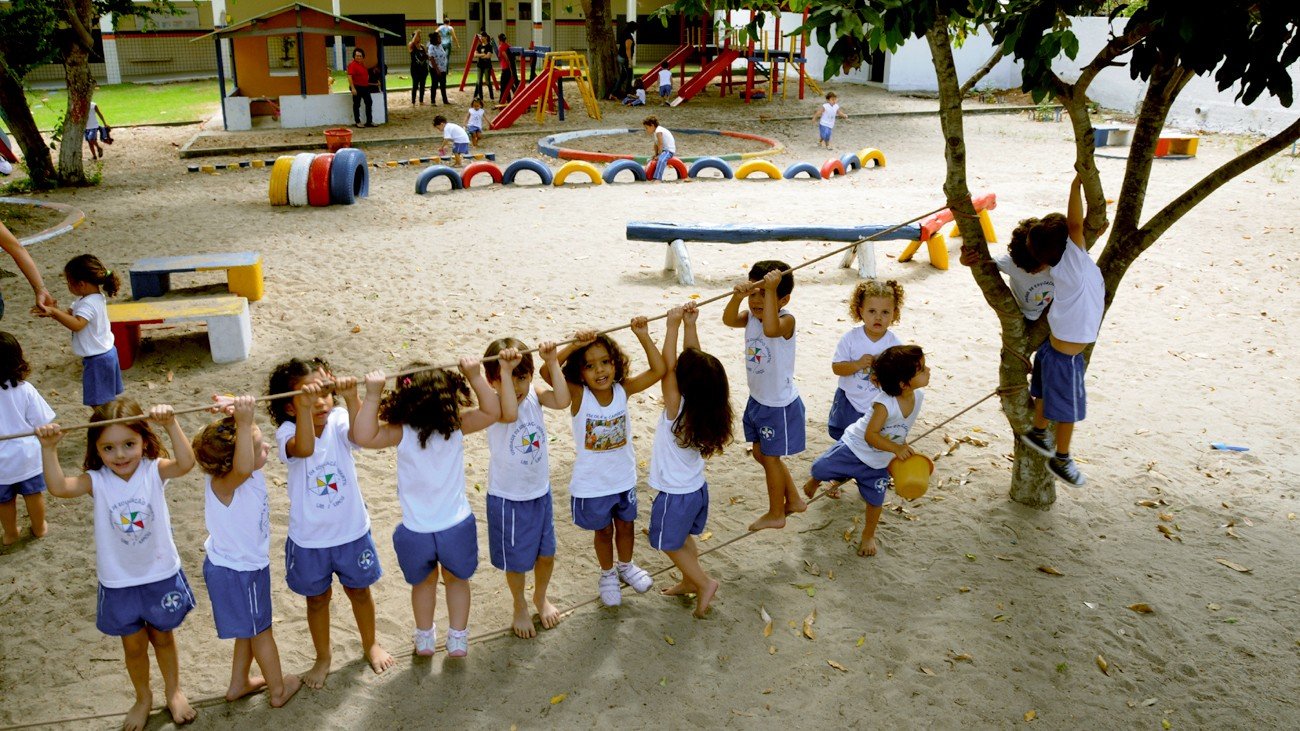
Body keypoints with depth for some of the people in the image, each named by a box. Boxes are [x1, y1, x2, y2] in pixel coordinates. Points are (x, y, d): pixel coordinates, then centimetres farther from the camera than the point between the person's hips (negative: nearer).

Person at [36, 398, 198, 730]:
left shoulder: (154, 470, -16)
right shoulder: (97, 481, -12)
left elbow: (185, 463, -36)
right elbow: (58, 487, -28)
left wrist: (171, 425, -49)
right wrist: (49, 448, -39)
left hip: (161, 575, -1)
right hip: (118, 582, 1)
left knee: (162, 637, 20)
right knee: (133, 644, 18)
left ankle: (173, 691, 44)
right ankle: (143, 698, 43)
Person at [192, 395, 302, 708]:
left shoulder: (242, 471, -13)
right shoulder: (223, 485, -35)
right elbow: (242, 468, -59)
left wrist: (234, 410, -26)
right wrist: (243, 421, -66)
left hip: (247, 565, 8)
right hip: (238, 573, -8)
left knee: (250, 629, 25)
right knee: (260, 630, 13)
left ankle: (239, 683, 44)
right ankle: (278, 690, 32)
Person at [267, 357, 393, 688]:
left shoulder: (338, 421, -16)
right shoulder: (287, 432, -19)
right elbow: (304, 449, -42)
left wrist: (351, 398, -56)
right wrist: (303, 407, -58)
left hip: (352, 531, 1)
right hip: (309, 538, -1)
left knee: (359, 590, 21)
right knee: (317, 598, 20)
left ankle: (370, 643, 46)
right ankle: (323, 656, 43)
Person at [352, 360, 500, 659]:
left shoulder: (402, 433, -19)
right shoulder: (457, 425, -15)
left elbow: (364, 436, -31)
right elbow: (493, 412, -7)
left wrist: (372, 395, -32)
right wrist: (475, 377, -14)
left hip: (416, 532, 0)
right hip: (456, 525, 1)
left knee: (424, 582, 28)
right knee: (457, 579, 27)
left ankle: (425, 639, 45)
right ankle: (458, 640, 35)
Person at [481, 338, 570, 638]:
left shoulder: (534, 393, -9)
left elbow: (563, 401, -27)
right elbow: (510, 413, -46)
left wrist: (552, 362, -30)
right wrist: (505, 371, -47)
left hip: (540, 492, 4)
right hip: (508, 498, -4)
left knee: (546, 553, 20)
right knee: (517, 560, 15)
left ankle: (541, 597, 49)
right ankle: (520, 608, 42)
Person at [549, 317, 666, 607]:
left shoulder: (623, 389, -14)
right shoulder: (577, 395, -21)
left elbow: (658, 370, -22)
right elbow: (547, 372, -35)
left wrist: (643, 336, -30)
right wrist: (574, 345, -43)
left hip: (624, 479, 3)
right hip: (591, 484, -2)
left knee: (626, 526, 24)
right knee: (603, 531, 20)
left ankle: (626, 566, 52)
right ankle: (607, 574, 46)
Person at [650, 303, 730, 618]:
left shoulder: (677, 409, -30)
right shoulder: (705, 407, -13)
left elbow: (667, 367, -31)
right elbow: (694, 360, -9)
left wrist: (673, 325, -30)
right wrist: (689, 324, -13)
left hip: (675, 495, -7)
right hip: (697, 489, 7)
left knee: (670, 544, 15)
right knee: (684, 539, 27)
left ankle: (704, 582, 17)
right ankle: (689, 581, 41)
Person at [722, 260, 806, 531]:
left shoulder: (786, 319, -25)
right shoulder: (751, 316, -5)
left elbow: (770, 329, -48)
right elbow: (729, 320, -24)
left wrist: (770, 290, -48)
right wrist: (738, 296, -41)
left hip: (780, 405, -8)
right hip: (758, 400, 8)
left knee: (770, 458, 7)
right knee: (761, 454, 21)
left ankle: (776, 514, 27)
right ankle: (794, 500, 39)